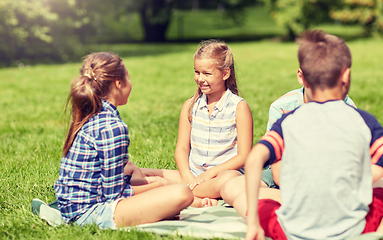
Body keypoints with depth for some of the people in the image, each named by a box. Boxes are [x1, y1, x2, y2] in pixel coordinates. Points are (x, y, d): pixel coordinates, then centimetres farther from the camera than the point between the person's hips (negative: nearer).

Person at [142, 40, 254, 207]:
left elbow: (244, 156, -7)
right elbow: (182, 149, 7)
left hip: (224, 172, -4)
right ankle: (198, 201, -29)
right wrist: (187, 177, -13)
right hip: (193, 174, 5)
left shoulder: (239, 107, -2)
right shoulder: (190, 106, 10)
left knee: (227, 179, -41)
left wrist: (209, 173, -17)